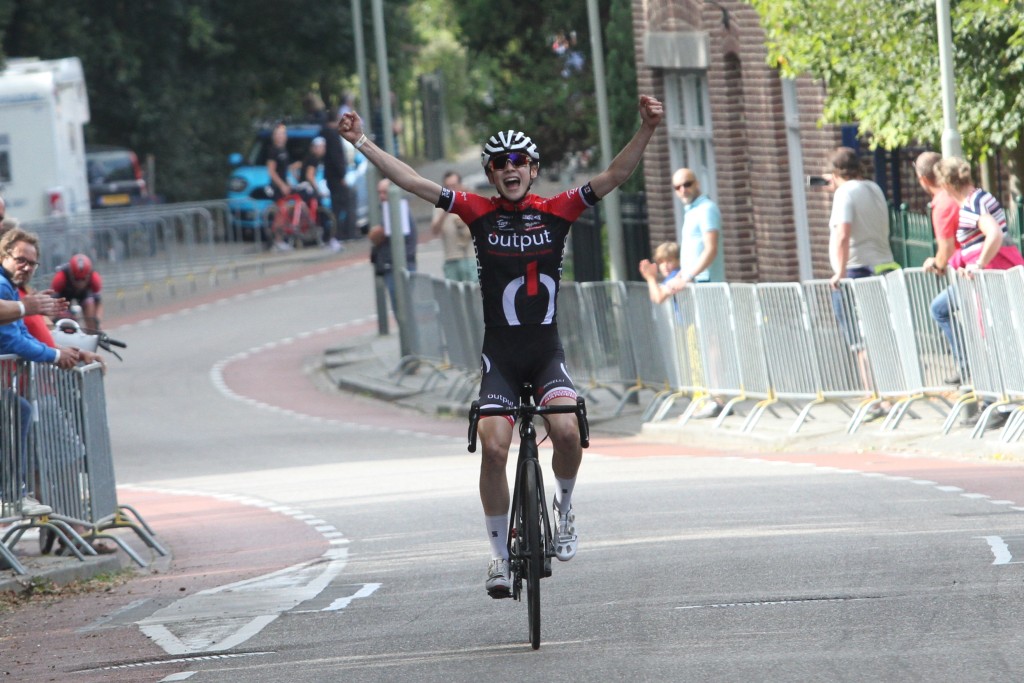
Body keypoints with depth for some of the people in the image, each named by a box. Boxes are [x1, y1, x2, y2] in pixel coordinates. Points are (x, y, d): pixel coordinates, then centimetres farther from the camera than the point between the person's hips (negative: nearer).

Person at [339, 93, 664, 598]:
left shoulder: (556, 212, 0)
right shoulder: (479, 213, 1)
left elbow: (614, 177, -6)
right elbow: (413, 182, -1)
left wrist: (645, 131, -20)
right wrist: (362, 144, -6)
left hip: (547, 352, 0)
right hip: (499, 356, 0)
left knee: (566, 430, -25)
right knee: (493, 447, -16)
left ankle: (564, 506, 6)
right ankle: (500, 552, 0)